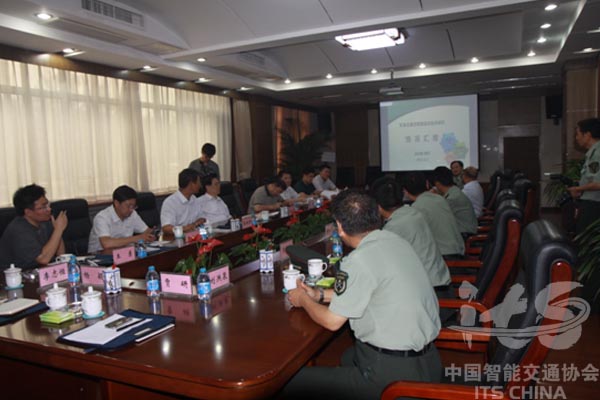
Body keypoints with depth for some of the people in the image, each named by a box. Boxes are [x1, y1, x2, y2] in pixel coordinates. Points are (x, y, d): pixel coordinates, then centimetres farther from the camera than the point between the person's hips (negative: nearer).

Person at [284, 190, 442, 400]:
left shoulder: (359, 260, -22)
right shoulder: (396, 240, 2)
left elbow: (332, 321, -12)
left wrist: (303, 300, 7)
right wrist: (320, 295, 19)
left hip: (393, 371, -9)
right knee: (349, 356, 35)